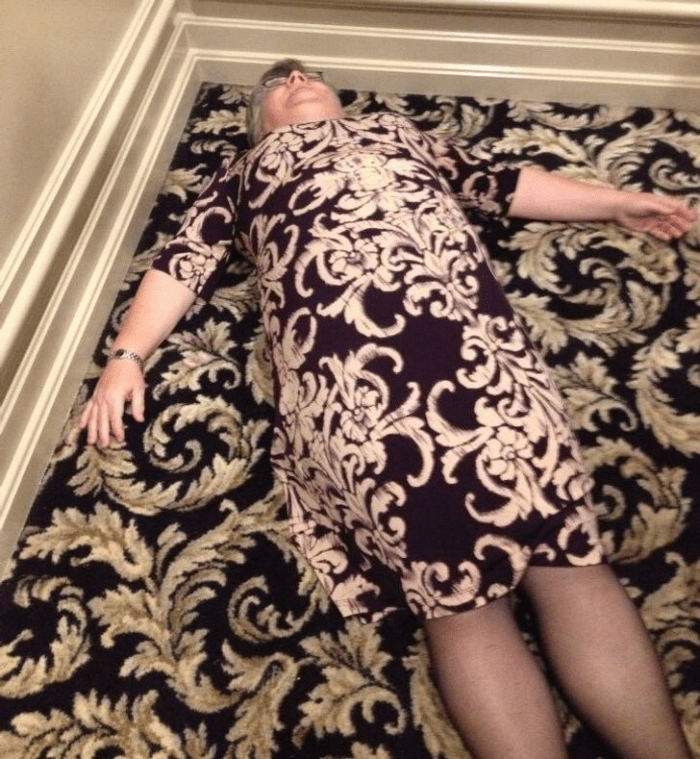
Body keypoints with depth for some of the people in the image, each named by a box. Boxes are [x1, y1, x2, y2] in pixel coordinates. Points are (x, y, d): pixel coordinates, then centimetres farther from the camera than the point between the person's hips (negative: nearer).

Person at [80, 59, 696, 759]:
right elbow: (184, 261, 24)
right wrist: (126, 355, 11)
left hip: (467, 325, 3)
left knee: (568, 557, -9)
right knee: (458, 593, -11)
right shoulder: (245, 171, 34)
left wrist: (616, 203, 39)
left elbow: (504, 184, 40)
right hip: (344, 357, -2)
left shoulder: (401, 130, 40)